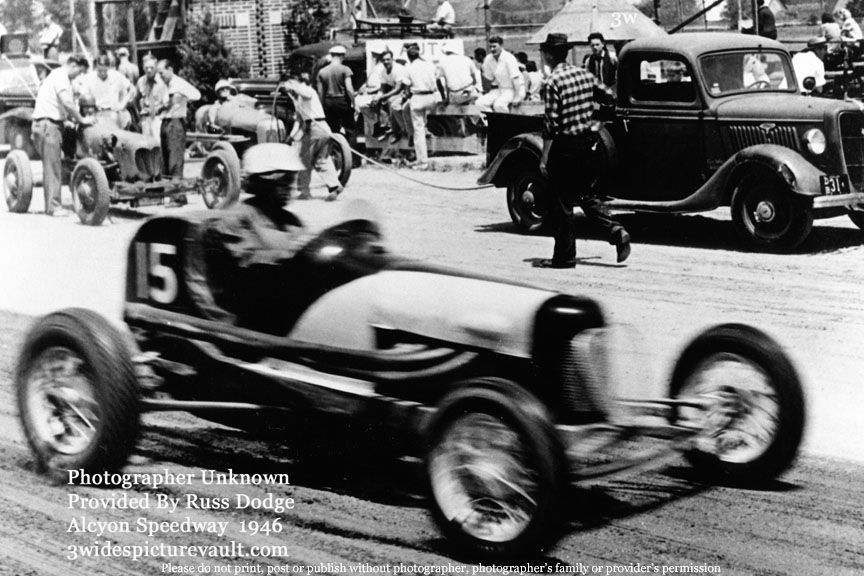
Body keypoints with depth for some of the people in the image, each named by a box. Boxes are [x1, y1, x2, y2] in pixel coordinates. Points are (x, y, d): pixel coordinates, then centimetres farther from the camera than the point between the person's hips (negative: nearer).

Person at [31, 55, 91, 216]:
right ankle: (53, 206, -9)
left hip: (52, 124, 10)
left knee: (53, 166, 11)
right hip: (47, 123, -10)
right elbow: (67, 103, -22)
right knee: (52, 166, -9)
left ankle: (52, 205, 15)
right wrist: (81, 120, -11)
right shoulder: (61, 77, -12)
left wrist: (75, 119, 12)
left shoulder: (58, 75, 20)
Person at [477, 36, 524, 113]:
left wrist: (516, 98, -21)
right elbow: (489, 78, 11)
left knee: (499, 104, -35)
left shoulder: (509, 58, -17)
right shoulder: (488, 60, 1)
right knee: (480, 103, -16)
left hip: (513, 90, -7)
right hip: (500, 89, 7)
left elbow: (516, 79, -20)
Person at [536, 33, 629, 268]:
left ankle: (565, 256, 10)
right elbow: (610, 96, 15)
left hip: (566, 146, -7)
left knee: (561, 203, 4)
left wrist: (544, 157, -12)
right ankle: (616, 232, 2)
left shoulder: (553, 82, -15)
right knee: (586, 194, 19)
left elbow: (551, 124, -17)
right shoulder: (584, 74, 4)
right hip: (589, 142, 7)